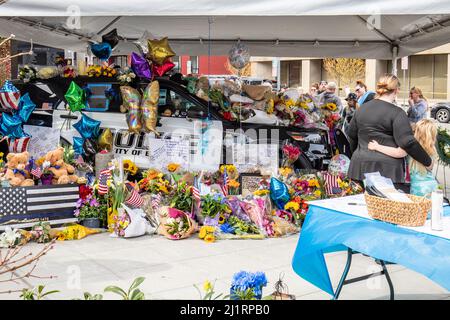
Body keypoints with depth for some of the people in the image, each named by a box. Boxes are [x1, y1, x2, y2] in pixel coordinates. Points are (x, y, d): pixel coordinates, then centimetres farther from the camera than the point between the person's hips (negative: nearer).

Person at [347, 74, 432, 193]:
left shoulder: (362, 109, 10)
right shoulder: (397, 113, -9)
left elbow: (352, 135, 20)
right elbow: (407, 142, -15)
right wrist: (427, 161, -3)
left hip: (361, 167, 6)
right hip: (388, 169, -6)